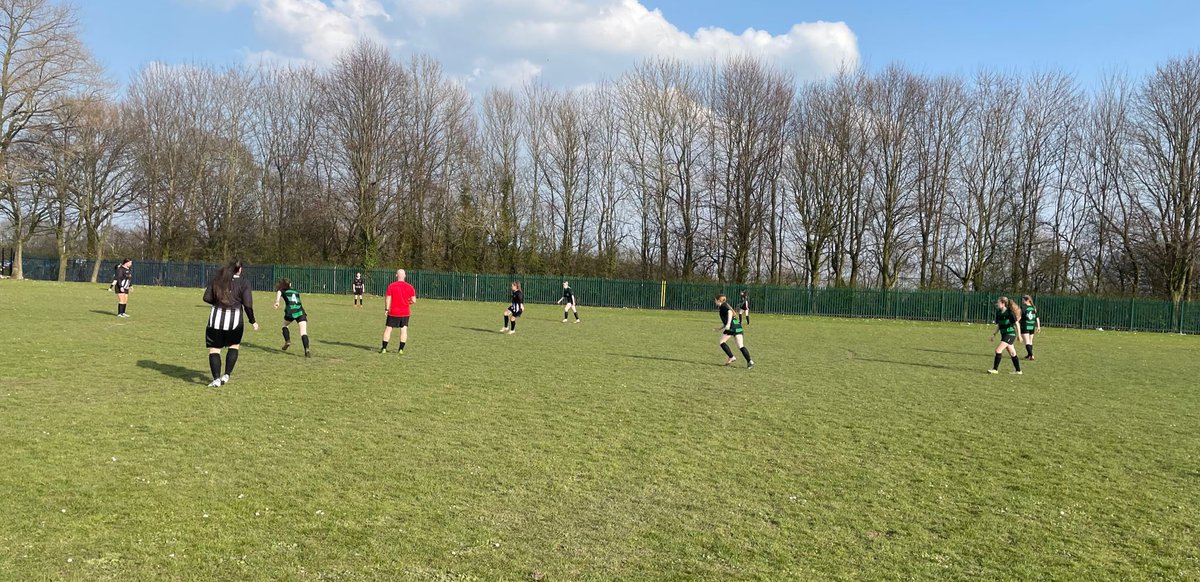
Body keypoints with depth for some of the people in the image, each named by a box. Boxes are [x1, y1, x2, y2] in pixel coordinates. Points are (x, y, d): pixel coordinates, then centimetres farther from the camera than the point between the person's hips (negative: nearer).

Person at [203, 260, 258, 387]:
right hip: (235, 320, -1)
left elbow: (207, 298, 4)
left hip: (216, 318, 1)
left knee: (214, 349, 8)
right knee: (234, 346, 21)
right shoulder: (243, 283, -2)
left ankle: (216, 379, -3)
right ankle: (226, 375, 11)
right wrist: (253, 321, 5)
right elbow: (248, 305, -7)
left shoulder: (217, 279, 4)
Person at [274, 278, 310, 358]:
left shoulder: (282, 291, 19)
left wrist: (277, 301, -23)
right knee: (303, 332, -10)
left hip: (290, 312, -1)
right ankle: (307, 349, -29)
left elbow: (279, 293, -5)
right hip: (300, 312, 1)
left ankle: (287, 341, 12)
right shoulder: (296, 291, 30)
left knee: (285, 325, 30)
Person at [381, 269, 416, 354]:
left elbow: (388, 299, -9)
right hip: (405, 312, 2)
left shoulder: (391, 286, -7)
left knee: (388, 328, 6)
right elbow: (413, 300, -3)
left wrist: (386, 309, 0)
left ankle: (384, 348, 6)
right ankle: (401, 349, 5)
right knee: (404, 330, 6)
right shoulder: (409, 287, -2)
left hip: (393, 312, -2)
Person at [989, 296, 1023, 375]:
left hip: (1010, 334, -8)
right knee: (1012, 353, 14)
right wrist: (994, 334, 10)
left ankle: (995, 369, -9)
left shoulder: (1009, 312, -16)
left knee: (998, 350, -14)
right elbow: (998, 325, 15)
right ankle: (1018, 370, 22)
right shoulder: (998, 313, 5)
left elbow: (1016, 324, -12)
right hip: (1004, 334, 8)